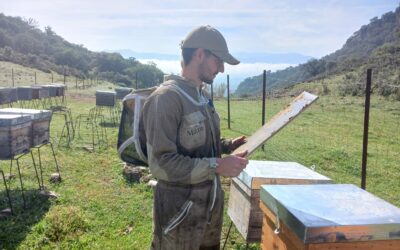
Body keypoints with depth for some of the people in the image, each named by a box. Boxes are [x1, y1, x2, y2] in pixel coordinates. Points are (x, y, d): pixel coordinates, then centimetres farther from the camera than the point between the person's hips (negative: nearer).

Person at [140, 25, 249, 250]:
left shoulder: (203, 96, 7)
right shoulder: (166, 98, -20)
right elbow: (161, 163, -24)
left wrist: (227, 146, 2)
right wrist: (217, 166, -27)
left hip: (211, 203, 8)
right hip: (181, 210, -8)